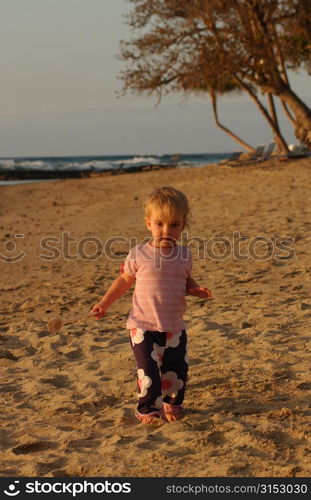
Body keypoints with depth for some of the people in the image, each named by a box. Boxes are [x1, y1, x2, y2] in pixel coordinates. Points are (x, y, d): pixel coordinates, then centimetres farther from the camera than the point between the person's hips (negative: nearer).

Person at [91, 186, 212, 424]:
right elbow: (125, 280, 6)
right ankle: (148, 408, 12)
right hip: (144, 327, -3)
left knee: (177, 370, 10)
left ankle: (172, 403, 32)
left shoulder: (184, 255, 0)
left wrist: (197, 290, -5)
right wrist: (105, 303, 4)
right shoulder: (139, 255, -8)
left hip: (175, 327, 3)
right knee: (149, 370, -5)